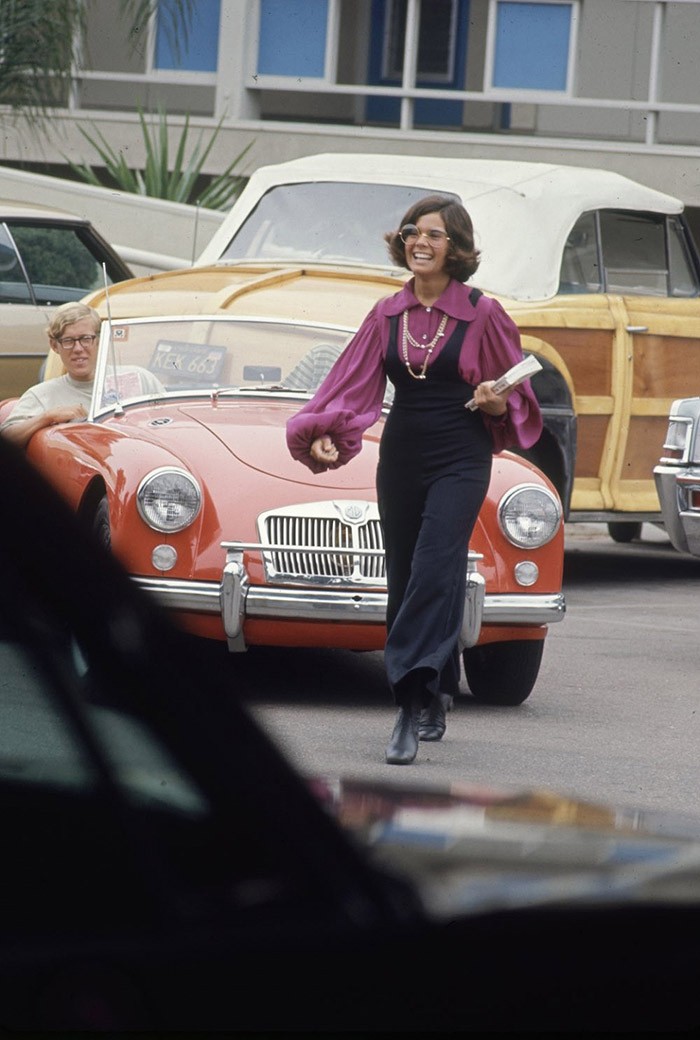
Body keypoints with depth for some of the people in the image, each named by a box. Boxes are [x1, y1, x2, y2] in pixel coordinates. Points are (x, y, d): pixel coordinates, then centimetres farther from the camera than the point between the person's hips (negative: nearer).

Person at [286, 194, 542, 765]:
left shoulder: (482, 314, -2)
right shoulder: (387, 316, 9)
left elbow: (512, 404, 5)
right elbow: (352, 386, 5)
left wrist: (495, 400, -18)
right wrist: (323, 435, -11)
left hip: (460, 461, -5)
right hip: (401, 457, 5)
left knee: (433, 574, -18)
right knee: (404, 580, 8)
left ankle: (412, 705, -25)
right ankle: (436, 700, 23)